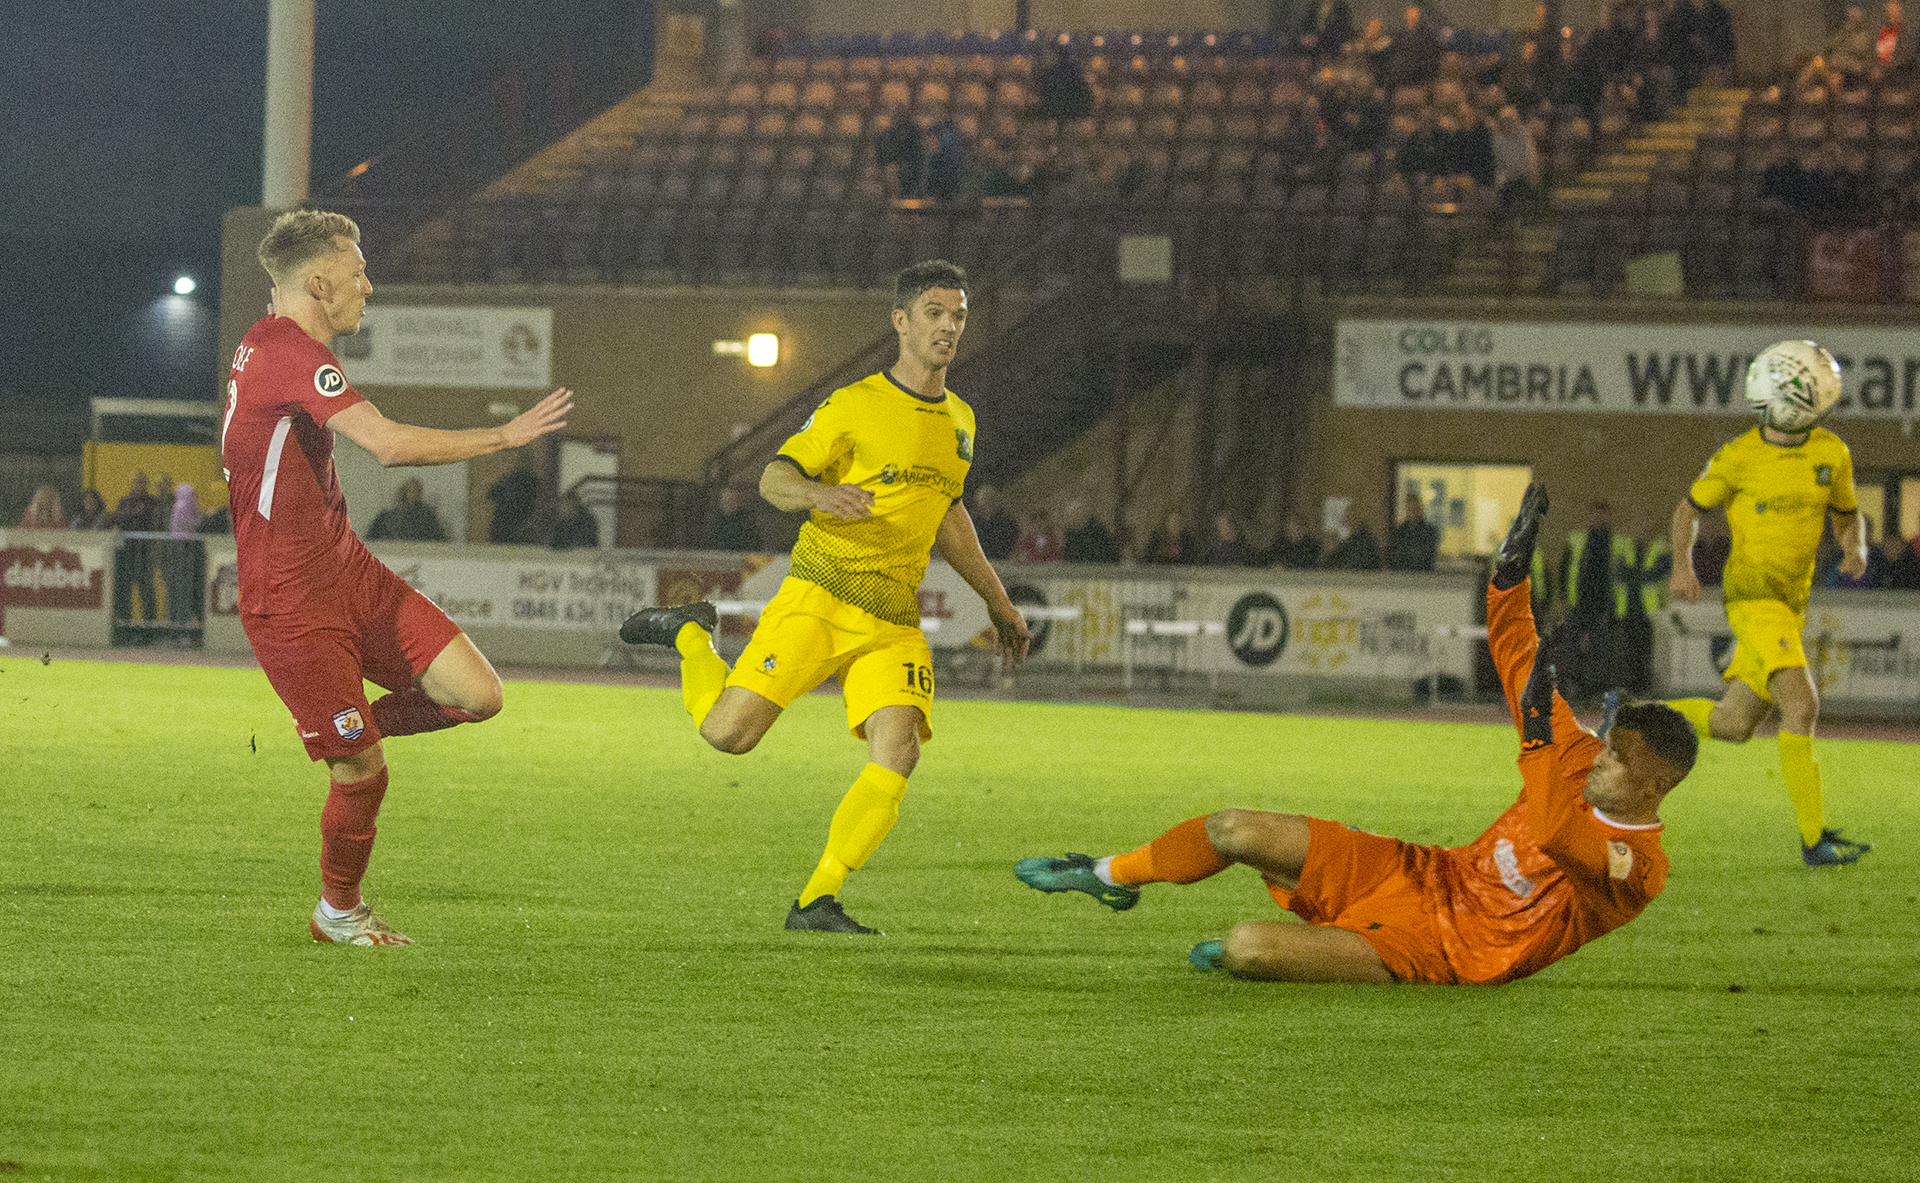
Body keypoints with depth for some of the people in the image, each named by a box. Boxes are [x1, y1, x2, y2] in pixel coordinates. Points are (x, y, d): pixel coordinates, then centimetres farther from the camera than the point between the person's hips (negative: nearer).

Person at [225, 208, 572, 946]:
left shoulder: (269, 345, 13)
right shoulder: (289, 352, -20)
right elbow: (390, 445, -30)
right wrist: (506, 436, -24)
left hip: (348, 572, 9)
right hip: (292, 601, -9)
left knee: (477, 696, -5)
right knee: (364, 773, -3)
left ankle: (350, 730, 19)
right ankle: (339, 912, 20)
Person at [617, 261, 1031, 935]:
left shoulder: (958, 420, 16)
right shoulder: (855, 406, -4)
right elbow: (773, 480, -6)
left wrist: (996, 601, 35)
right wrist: (820, 493, -28)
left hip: (894, 621, 5)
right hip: (820, 596, -5)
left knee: (897, 754, -17)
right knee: (728, 731, -15)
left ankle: (816, 903, -11)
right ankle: (691, 636, 17)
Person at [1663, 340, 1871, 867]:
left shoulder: (1831, 453, 4)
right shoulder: (1738, 457, -7)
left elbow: (1847, 514, 18)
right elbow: (1689, 508, 8)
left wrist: (1856, 547, -6)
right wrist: (1682, 565, -8)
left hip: (1792, 602, 6)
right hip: (1751, 594, -6)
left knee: (1733, 725, 9)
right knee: (1801, 706, -20)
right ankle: (1815, 839, -20)